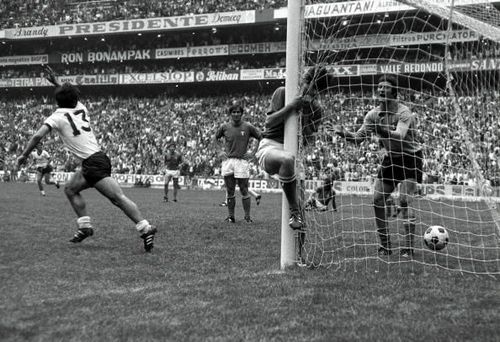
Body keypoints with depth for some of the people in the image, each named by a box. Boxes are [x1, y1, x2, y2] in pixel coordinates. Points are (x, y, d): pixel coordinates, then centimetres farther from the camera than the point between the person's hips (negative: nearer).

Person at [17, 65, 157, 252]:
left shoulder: (57, 117, -2)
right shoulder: (81, 109, 16)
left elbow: (37, 136, -10)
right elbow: (73, 97, 41)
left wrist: (24, 155, 3)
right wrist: (56, 83, 45)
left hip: (93, 164, -8)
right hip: (98, 158, 8)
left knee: (118, 198, -16)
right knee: (70, 189, 19)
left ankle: (145, 228, -25)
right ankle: (85, 227, 15)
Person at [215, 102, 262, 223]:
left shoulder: (248, 127, 0)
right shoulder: (225, 127, 6)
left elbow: (261, 138, 8)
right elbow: (216, 138, 23)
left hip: (242, 161, -2)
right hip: (228, 161, 2)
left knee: (244, 191, -3)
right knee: (229, 191, 5)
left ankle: (247, 217, 4)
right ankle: (231, 216, 12)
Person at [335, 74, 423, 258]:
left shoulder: (403, 113, -21)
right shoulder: (374, 114, -2)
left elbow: (399, 136, -38)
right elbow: (358, 137, -4)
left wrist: (381, 129, -54)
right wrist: (345, 133, -25)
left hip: (410, 158, -6)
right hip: (390, 158, 6)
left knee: (405, 201, -17)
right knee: (377, 200, -2)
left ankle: (408, 248, -13)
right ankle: (385, 245, 9)